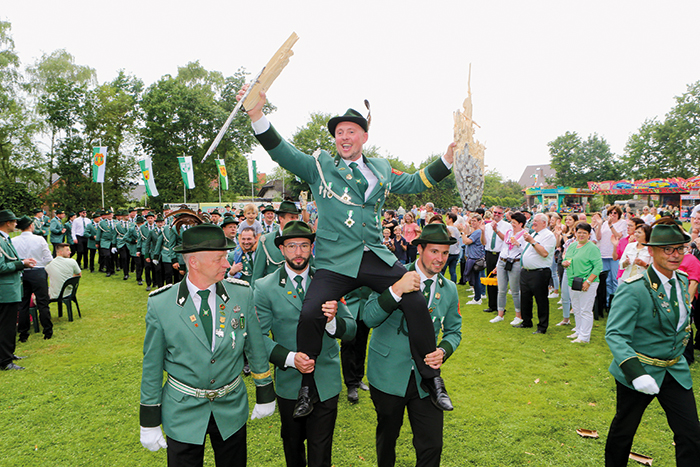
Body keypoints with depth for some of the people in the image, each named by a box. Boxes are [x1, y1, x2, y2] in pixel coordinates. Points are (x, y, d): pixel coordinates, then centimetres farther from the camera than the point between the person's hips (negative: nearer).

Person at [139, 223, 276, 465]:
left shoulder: (242, 294, -10)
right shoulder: (160, 304, -14)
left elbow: (256, 348, 2)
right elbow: (152, 365, -4)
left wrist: (265, 395, 9)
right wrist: (149, 422, 1)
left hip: (232, 409, 2)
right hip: (183, 411, -1)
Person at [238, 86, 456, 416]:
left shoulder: (381, 169, 18)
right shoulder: (320, 166, 8)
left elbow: (414, 182, 29)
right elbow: (282, 152, -3)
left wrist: (448, 158, 21)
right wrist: (257, 114, -17)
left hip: (378, 259, 3)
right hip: (336, 263, -2)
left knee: (417, 302, -9)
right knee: (309, 314, -19)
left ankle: (431, 378, 12)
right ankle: (306, 387, 6)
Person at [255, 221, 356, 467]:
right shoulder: (265, 287, -6)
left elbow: (351, 330, -4)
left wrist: (332, 320, -26)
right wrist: (290, 358, -22)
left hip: (326, 383, 0)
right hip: (289, 382, 1)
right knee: (292, 444, 23)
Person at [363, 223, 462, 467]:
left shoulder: (449, 289, 2)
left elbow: (454, 330, 13)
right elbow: (369, 318, -19)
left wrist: (443, 351, -9)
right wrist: (396, 290, -34)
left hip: (425, 377, 2)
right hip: (388, 374, -2)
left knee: (432, 446, 0)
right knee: (387, 436, 18)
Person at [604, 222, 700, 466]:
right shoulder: (633, 288, -23)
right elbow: (615, 334, -27)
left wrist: (679, 353, 21)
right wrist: (636, 372, -39)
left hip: (676, 370, 6)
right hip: (639, 369, -5)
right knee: (624, 428, 13)